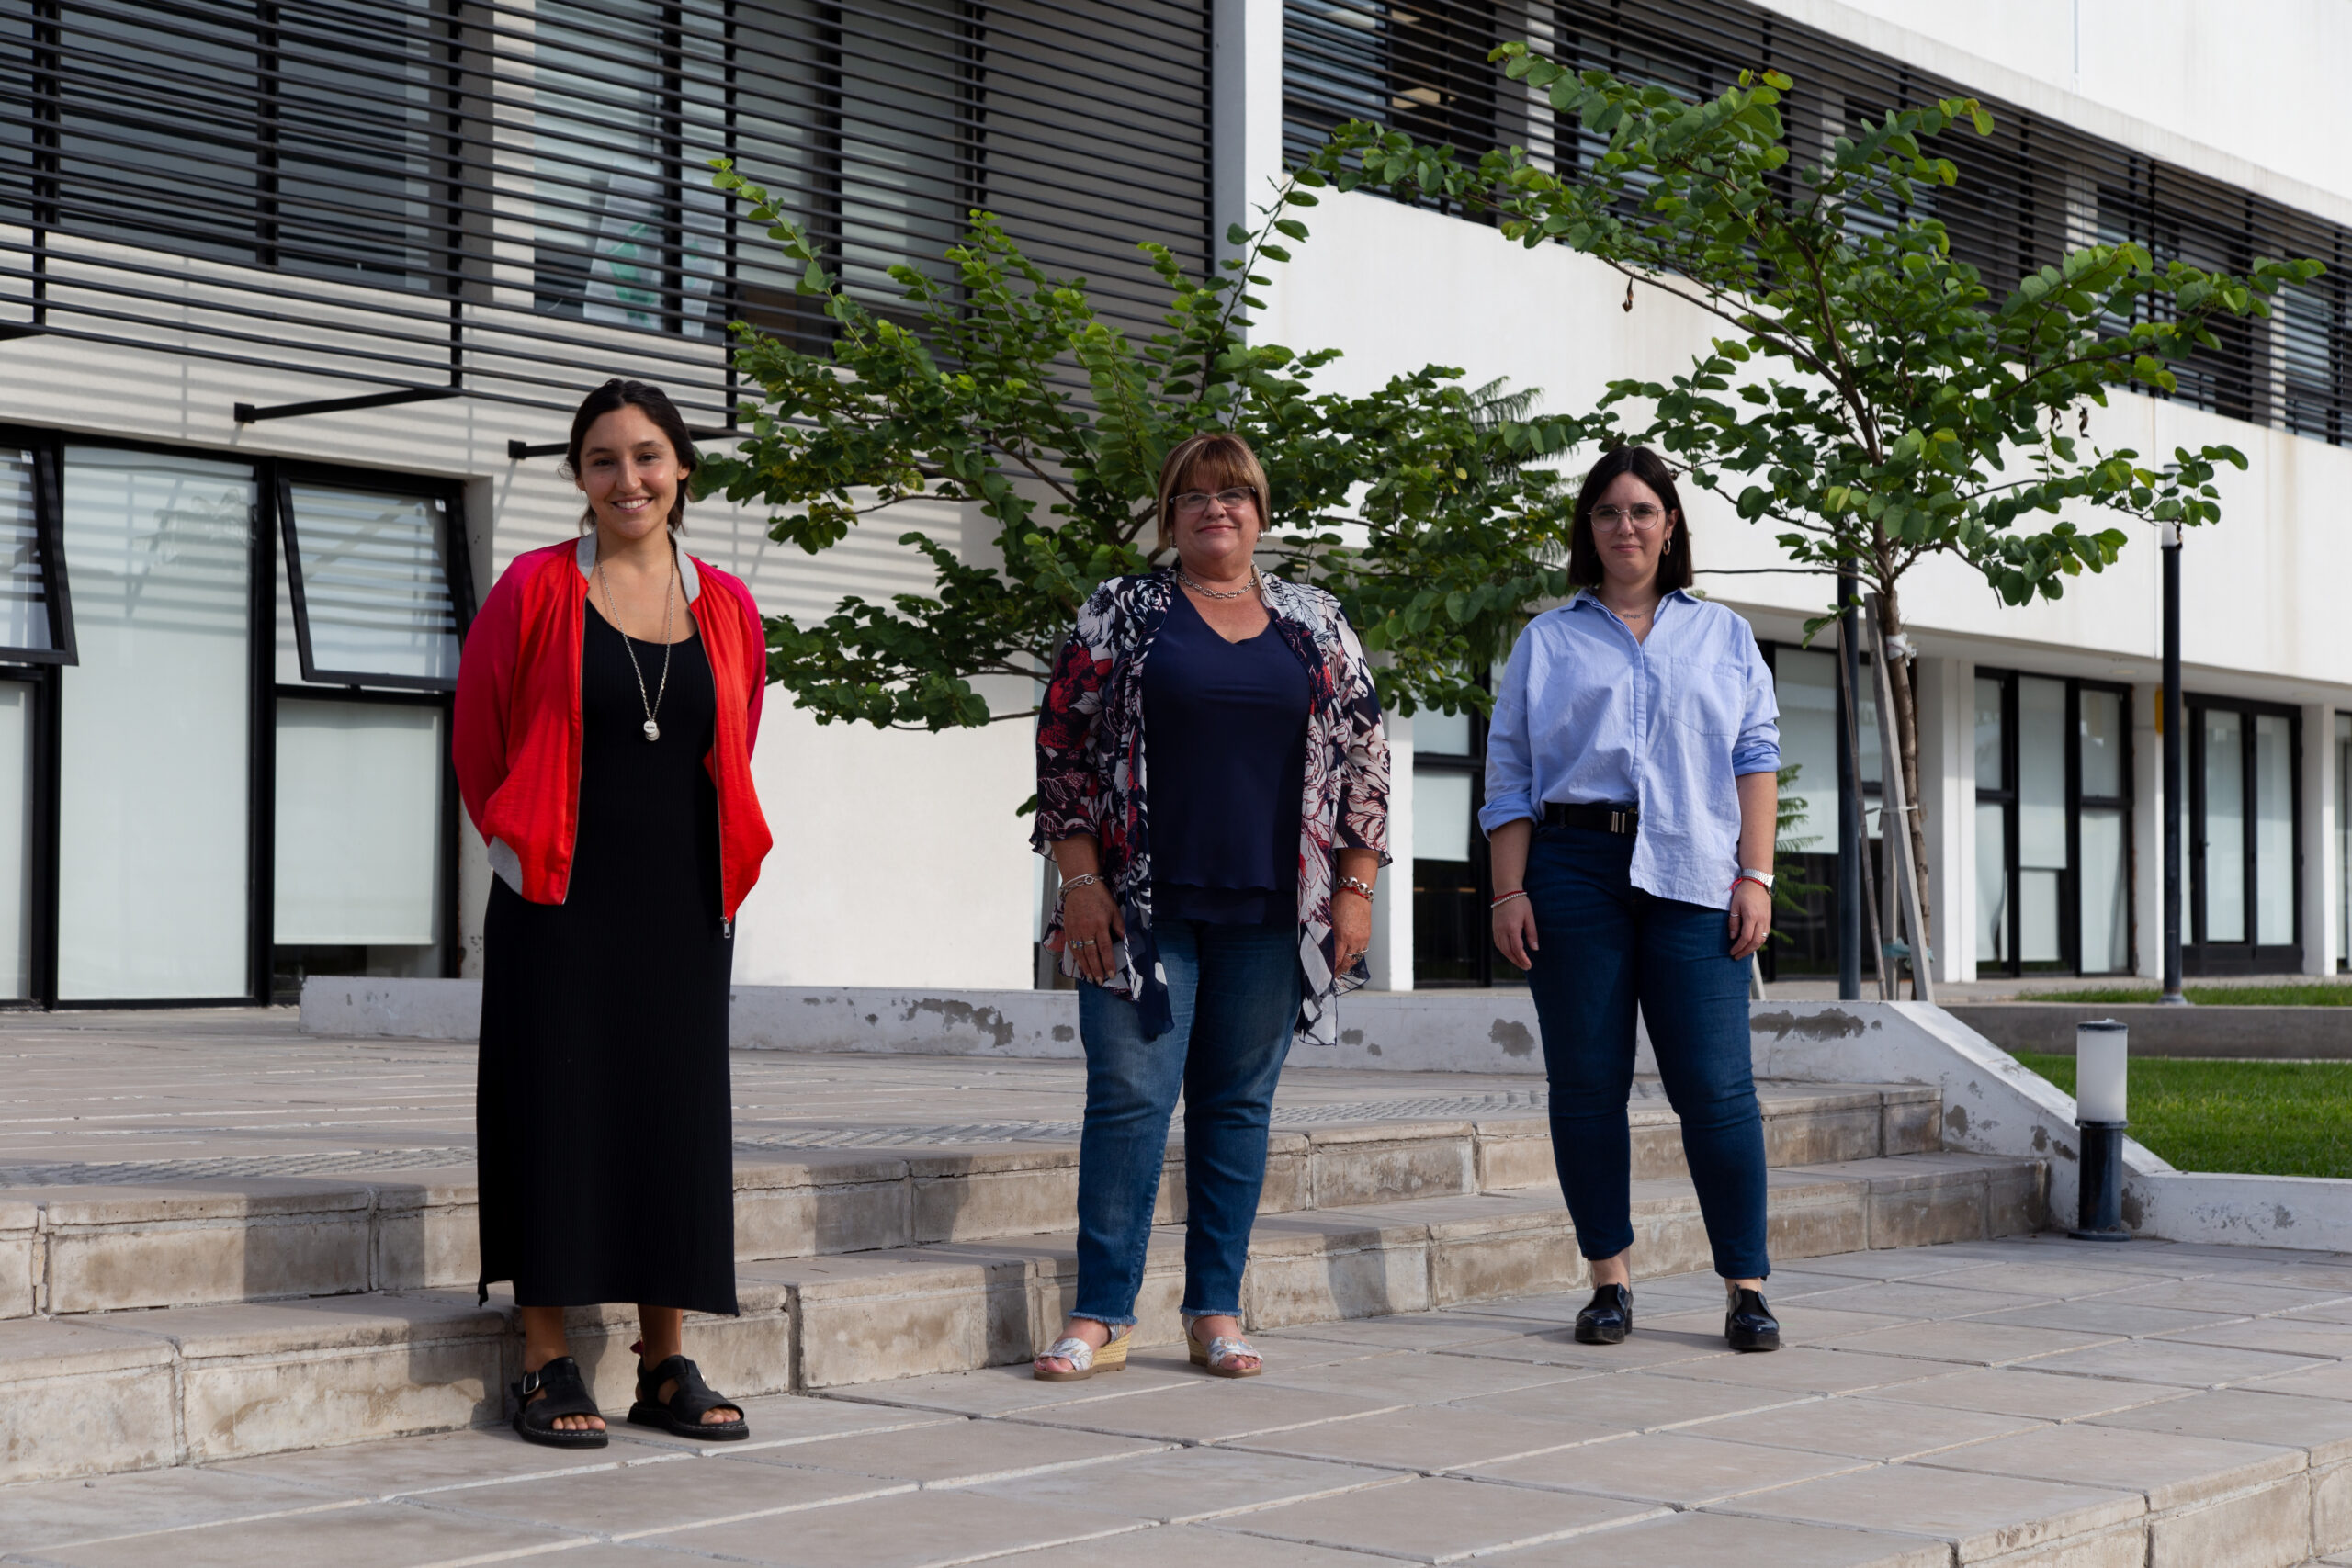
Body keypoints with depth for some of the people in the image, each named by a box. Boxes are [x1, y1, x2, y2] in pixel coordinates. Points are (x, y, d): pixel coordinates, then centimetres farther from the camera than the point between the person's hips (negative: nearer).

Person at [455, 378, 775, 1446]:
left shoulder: (726, 606, 7)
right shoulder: (535, 590, -2)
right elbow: (478, 739, 6)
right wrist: (522, 840, 11)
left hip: (682, 906, 3)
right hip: (560, 907, -3)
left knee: (677, 1116, 5)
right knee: (557, 1109, -3)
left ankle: (665, 1366, 13)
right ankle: (547, 1367, 4)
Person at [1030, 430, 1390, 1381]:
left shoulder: (1317, 625, 12)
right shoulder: (1119, 615, 6)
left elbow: (1364, 757, 12)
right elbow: (1064, 745, 3)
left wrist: (1355, 886, 4)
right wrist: (1081, 880, -6)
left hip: (1270, 912, 2)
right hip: (1145, 906, -2)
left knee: (1239, 1104, 5)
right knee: (1130, 1097, -5)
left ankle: (1216, 1313, 12)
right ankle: (1102, 1316, 0)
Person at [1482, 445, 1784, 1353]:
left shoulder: (1722, 637, 18)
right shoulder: (1547, 642, 16)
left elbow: (1756, 759, 11)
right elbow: (1509, 774, 11)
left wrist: (1755, 875, 0)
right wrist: (1509, 891, 1)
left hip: (1689, 872, -1)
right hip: (1574, 868, 1)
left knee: (1715, 1083, -8)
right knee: (1586, 1082, 0)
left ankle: (1745, 1288, -2)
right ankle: (1609, 1280, 9)